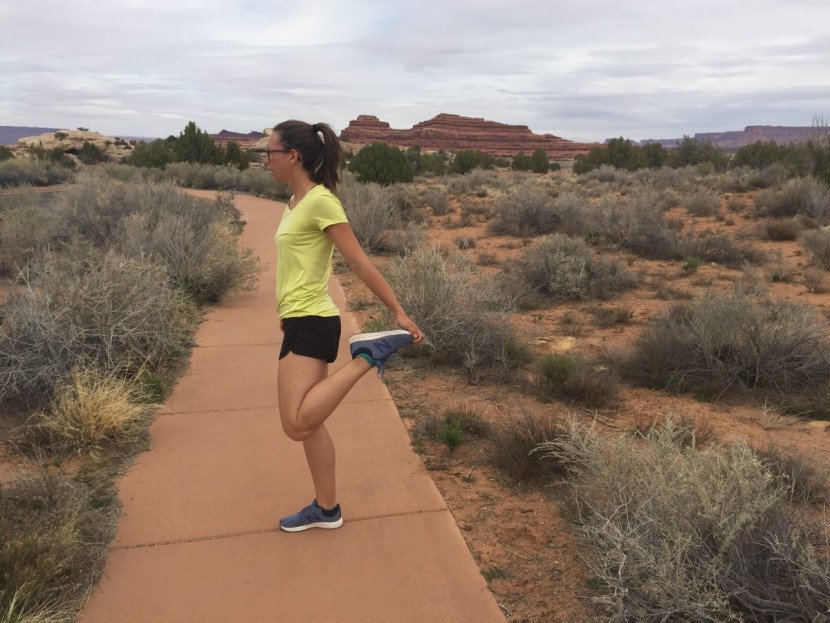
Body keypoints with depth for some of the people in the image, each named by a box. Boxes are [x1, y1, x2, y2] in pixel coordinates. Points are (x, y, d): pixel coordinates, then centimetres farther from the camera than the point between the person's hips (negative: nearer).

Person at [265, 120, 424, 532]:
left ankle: (369, 354, -9)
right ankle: (326, 509, 27)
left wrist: (398, 312, -14)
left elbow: (358, 262, -16)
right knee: (308, 423, 14)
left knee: (297, 425, -17)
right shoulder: (297, 202, 13)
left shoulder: (321, 201, -14)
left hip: (311, 324, -9)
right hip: (301, 322, 9)